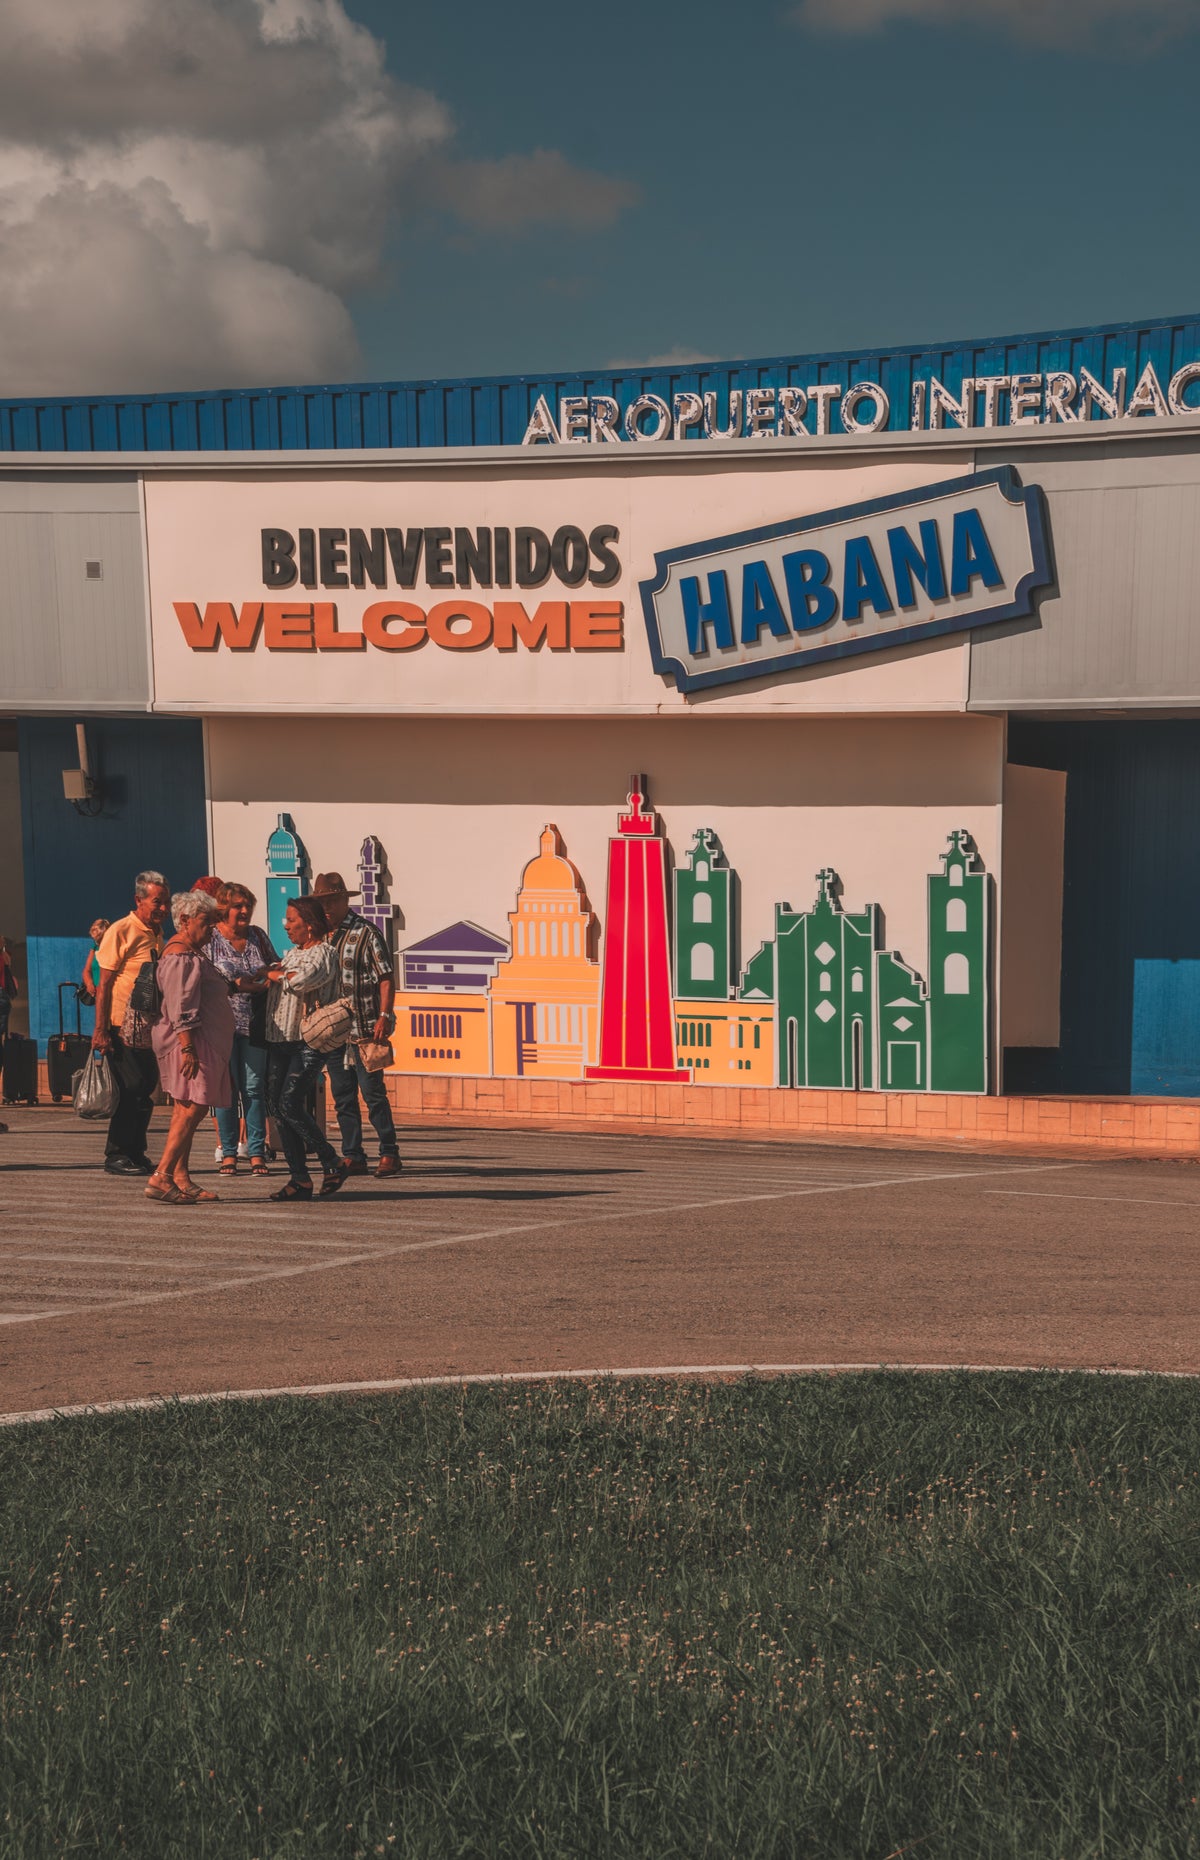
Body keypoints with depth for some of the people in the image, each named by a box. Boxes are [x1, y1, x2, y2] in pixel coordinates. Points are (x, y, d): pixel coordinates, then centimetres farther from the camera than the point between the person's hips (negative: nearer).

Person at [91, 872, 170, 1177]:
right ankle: (116, 1155, 0)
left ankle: (135, 1153, 16)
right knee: (132, 1090, -8)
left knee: (146, 1091, 7)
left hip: (150, 1028, 7)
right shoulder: (121, 931, -9)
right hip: (124, 1027, -7)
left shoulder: (157, 933, 14)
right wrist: (100, 1031, -17)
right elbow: (104, 984, -11)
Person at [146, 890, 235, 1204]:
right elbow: (180, 1008, -21)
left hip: (204, 1043, 11)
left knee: (187, 1111, 9)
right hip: (190, 1041, -11)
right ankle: (160, 1177, -17)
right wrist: (188, 1048, -25)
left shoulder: (193, 954, 20)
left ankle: (181, 1178, 9)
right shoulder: (180, 956, -14)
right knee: (192, 1108, -15)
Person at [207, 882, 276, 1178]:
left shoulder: (257, 936, 11)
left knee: (254, 1087, 0)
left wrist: (268, 972, -4)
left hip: (255, 1025, 3)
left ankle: (257, 1153, 2)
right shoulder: (210, 939, 0)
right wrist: (236, 985, -17)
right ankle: (228, 1153, 6)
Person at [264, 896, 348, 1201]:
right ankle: (299, 1179, 4)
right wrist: (286, 974, -2)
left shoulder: (324, 953, -5)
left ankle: (333, 1164, -2)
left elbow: (303, 980, -21)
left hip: (308, 1042, -8)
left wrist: (277, 975, -4)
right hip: (279, 1041, 8)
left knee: (290, 1104, -16)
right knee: (278, 1107, 1)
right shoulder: (291, 953, 22)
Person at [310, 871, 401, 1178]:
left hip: (364, 1028, -6)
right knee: (342, 1097, 6)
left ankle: (389, 1154, 1)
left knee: (372, 1092, -6)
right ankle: (352, 1157, 11)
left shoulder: (365, 933, -3)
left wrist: (384, 1017, -16)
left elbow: (386, 978, -7)